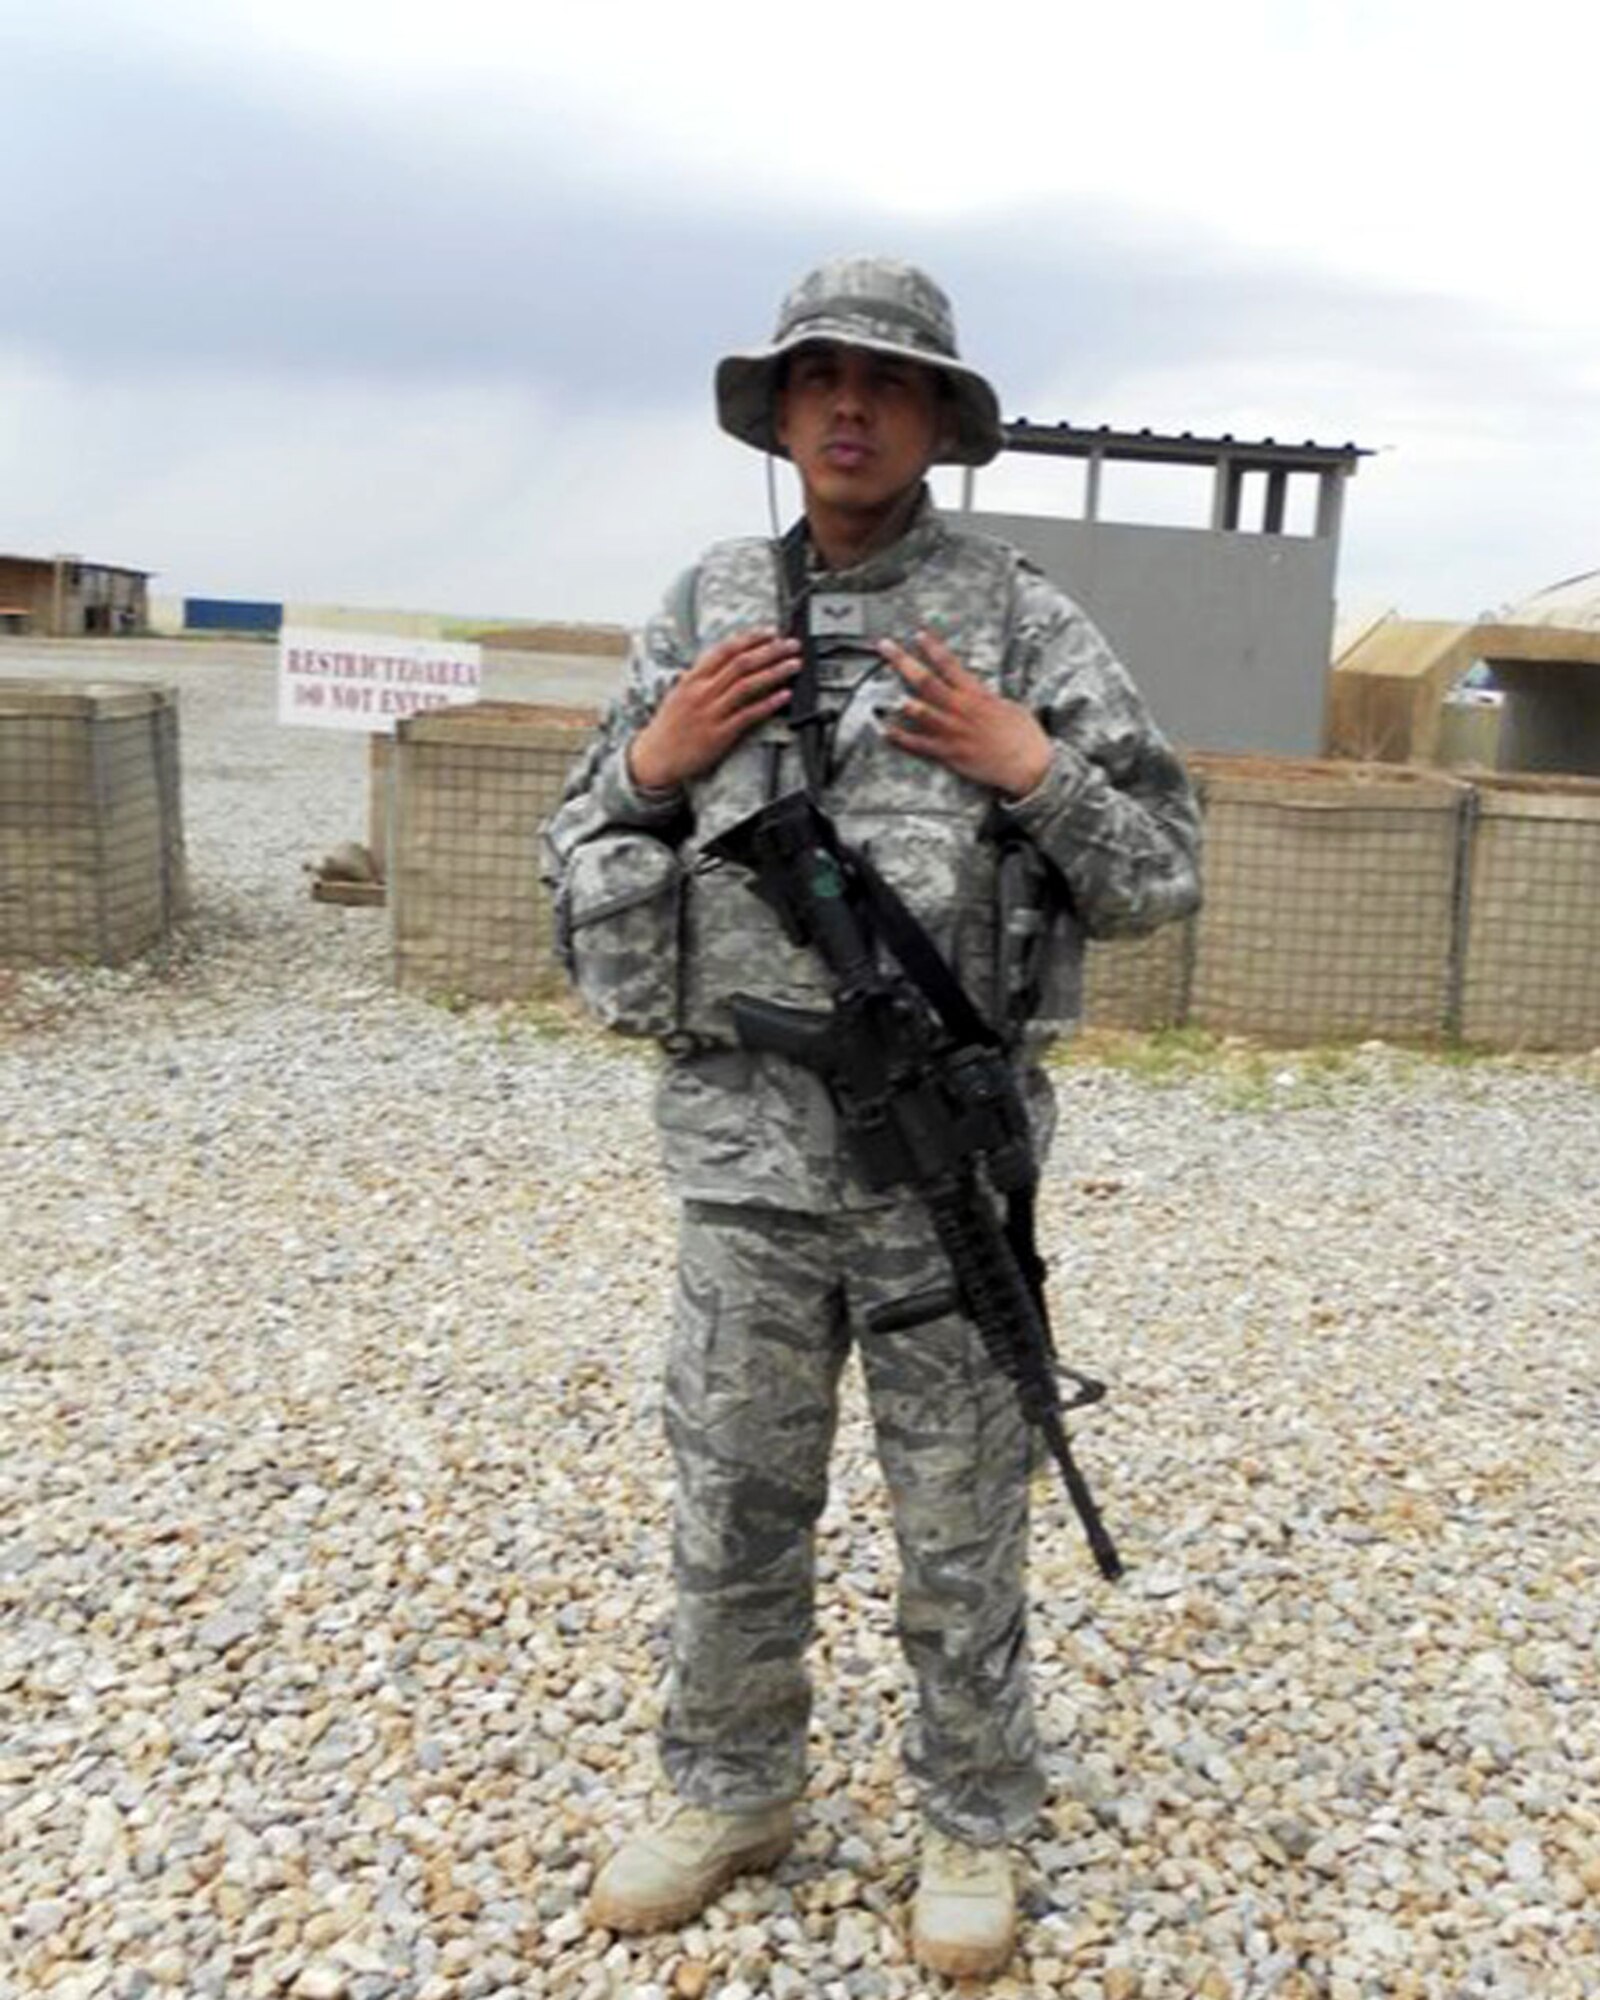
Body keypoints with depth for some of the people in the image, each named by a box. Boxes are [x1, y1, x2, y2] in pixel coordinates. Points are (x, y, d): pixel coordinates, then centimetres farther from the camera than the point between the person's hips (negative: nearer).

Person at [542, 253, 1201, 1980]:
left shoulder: (1022, 620, -2)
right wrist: (653, 763, -8)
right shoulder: (704, 616, 6)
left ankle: (971, 1819, 34)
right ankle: (730, 1794, 38)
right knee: (733, 1505, 15)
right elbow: (577, 868, 10)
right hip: (749, 1145, 3)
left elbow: (1161, 875, 0)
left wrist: (1030, 767, -16)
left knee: (960, 1522, 12)